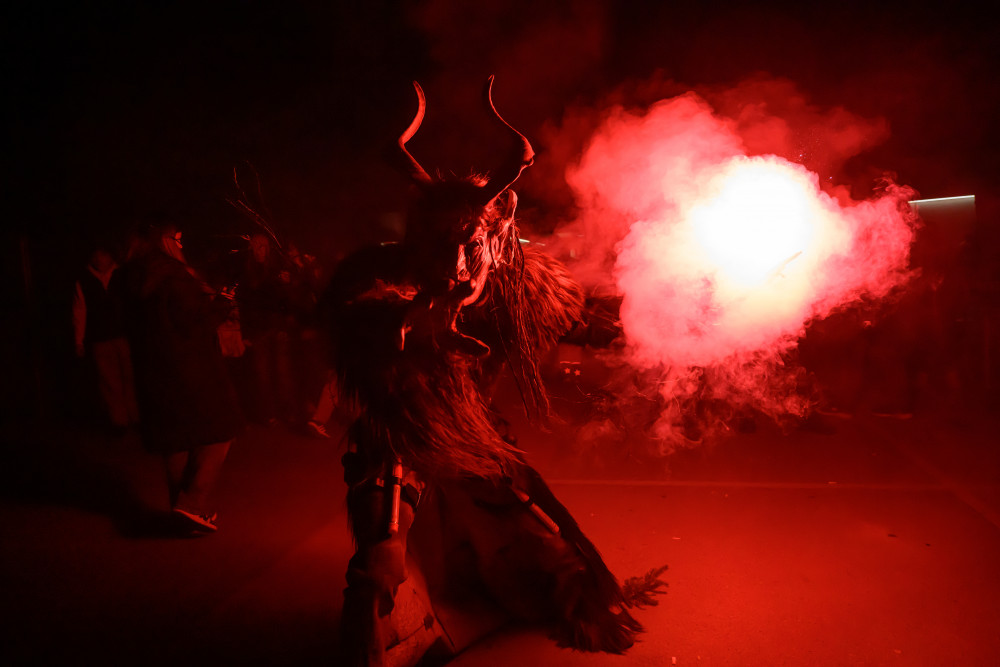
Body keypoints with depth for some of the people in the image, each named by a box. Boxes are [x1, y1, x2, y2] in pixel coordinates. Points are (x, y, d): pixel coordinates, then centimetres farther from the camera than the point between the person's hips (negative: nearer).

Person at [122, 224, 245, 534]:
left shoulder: (136, 282, 9)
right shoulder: (173, 277, -16)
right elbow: (198, 320, -19)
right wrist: (220, 302, -1)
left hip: (155, 375, 8)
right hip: (191, 374, -8)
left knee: (175, 441, 16)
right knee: (217, 432, 4)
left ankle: (183, 507, 27)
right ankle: (193, 502, -5)